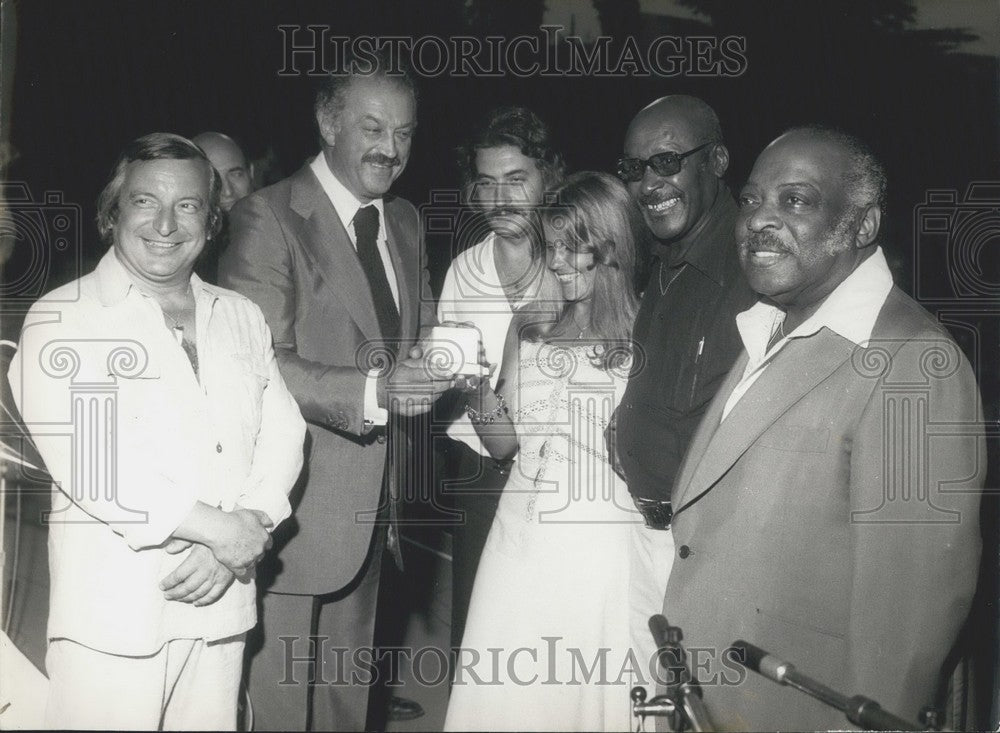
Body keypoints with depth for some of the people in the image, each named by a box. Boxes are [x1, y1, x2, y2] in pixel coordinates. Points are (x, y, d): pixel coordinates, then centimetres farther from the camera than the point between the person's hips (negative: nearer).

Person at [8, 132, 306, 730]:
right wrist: (219, 529, -14)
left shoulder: (242, 317, 14)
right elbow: (83, 458, -14)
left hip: (221, 601, 4)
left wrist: (242, 538, -9)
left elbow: (282, 431, 8)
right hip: (112, 612, -4)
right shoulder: (63, 320, -3)